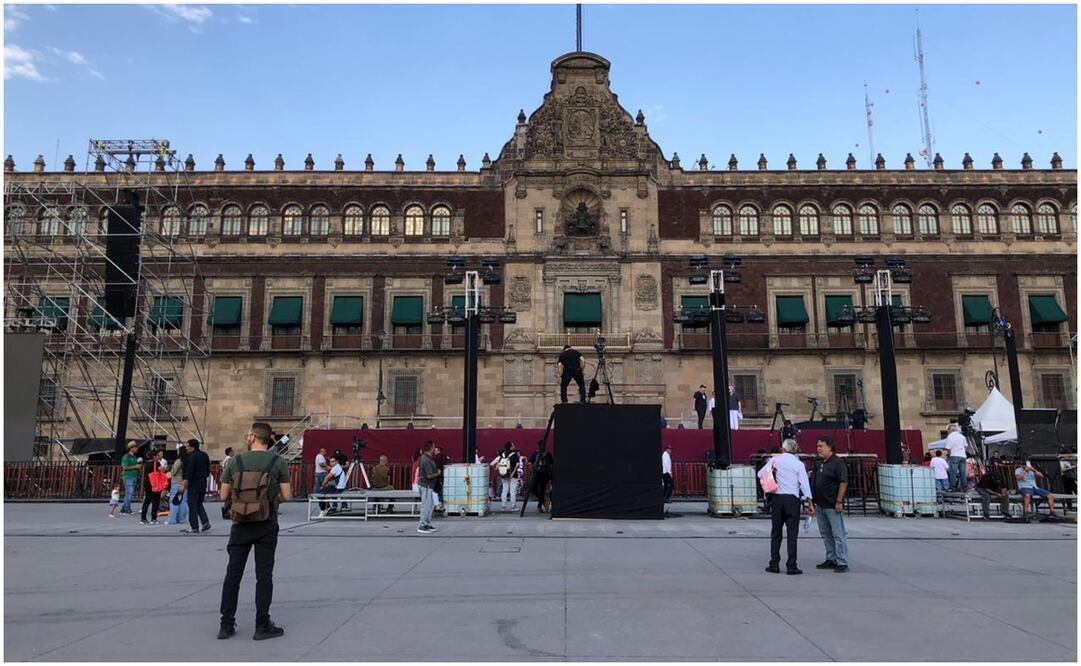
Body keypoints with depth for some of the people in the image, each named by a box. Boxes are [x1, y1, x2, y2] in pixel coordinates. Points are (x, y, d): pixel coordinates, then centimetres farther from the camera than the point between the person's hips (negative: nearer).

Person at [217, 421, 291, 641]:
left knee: (233, 574, 11)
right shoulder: (278, 462, -6)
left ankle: (227, 625, 16)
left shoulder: (236, 462, -2)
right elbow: (286, 495, -7)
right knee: (264, 575, 3)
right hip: (266, 526, -2)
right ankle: (262, 626, 7)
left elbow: (224, 495, 2)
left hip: (241, 525, 2)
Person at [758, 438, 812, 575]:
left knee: (776, 533, 10)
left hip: (777, 498, 2)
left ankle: (774, 564, 12)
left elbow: (760, 474, 2)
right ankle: (791, 566, 2)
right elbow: (804, 483, -6)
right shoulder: (798, 464, -2)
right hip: (792, 499, -2)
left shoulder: (775, 460, 2)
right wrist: (809, 502, -4)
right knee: (792, 533, 2)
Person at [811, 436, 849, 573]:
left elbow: (843, 483, -16)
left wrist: (839, 501, -20)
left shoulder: (838, 463, -11)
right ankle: (831, 560, 24)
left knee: (838, 534, -3)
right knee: (826, 534, 14)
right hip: (820, 505, 9)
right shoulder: (819, 464, 14)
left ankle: (842, 563, 2)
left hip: (833, 506, -9)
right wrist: (812, 501, 17)